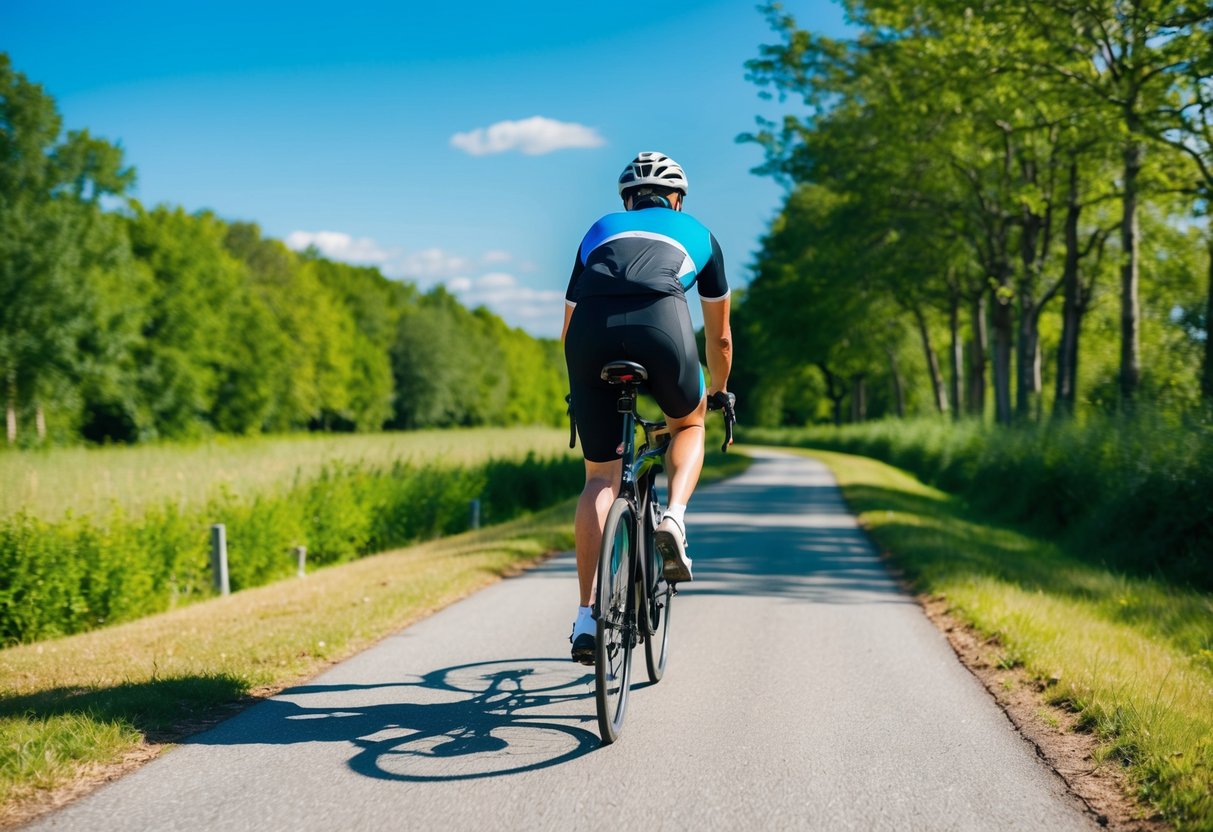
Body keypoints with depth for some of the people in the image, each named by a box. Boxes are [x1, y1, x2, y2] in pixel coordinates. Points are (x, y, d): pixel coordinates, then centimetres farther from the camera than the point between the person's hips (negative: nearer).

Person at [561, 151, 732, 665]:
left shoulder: (599, 231, 37)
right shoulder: (697, 234, 34)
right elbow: (720, 338, 42)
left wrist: (581, 397, 55)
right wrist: (719, 394, 59)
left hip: (591, 330, 1)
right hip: (660, 321, -1)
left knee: (600, 478, 13)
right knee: (688, 425, 30)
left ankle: (586, 619, 7)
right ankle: (673, 519, 3)